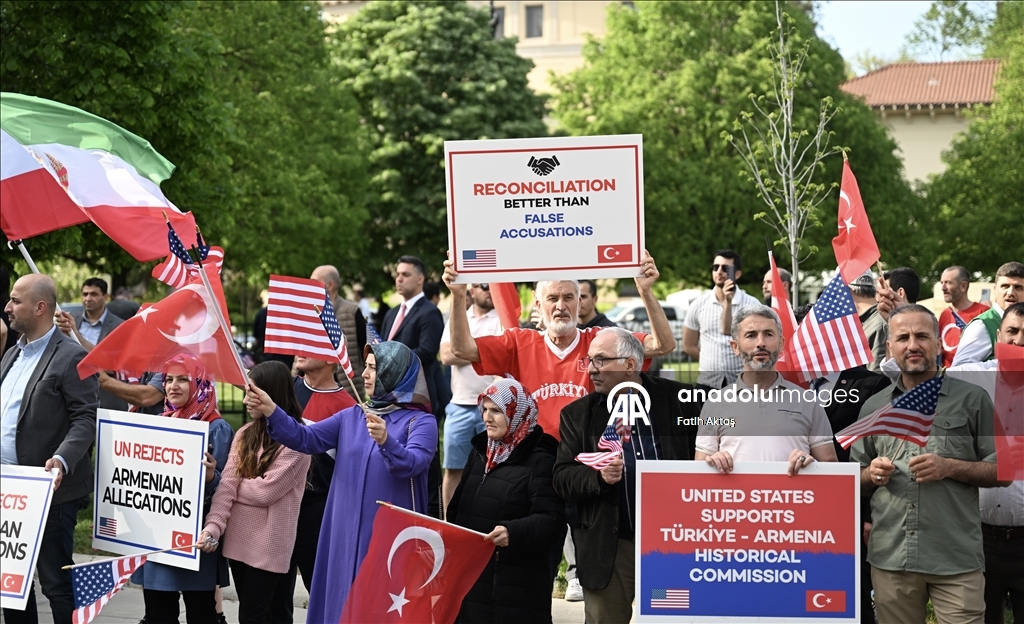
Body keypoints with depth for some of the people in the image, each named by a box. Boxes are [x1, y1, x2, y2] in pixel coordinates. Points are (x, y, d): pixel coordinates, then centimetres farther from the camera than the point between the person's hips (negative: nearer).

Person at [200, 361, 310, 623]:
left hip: (268, 544, -6)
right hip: (238, 539, 6)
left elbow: (265, 491, -17)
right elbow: (227, 482, -2)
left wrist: (236, 485, -1)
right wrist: (213, 525, -16)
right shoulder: (245, 433, 9)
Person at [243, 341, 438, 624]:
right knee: (345, 601, 8)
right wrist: (271, 412, -12)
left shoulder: (420, 421, -6)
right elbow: (306, 439, 2)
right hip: (348, 533, 5)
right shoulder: (352, 416, 10)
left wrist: (386, 441, -42)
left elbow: (410, 464, -23)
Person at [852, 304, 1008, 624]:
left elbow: (1002, 471, 3)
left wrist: (950, 468, -12)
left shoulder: (972, 399, 4)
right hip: (890, 558, 3)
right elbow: (856, 481, 20)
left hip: (956, 558, -3)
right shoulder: (873, 407, 14)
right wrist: (872, 475, -3)